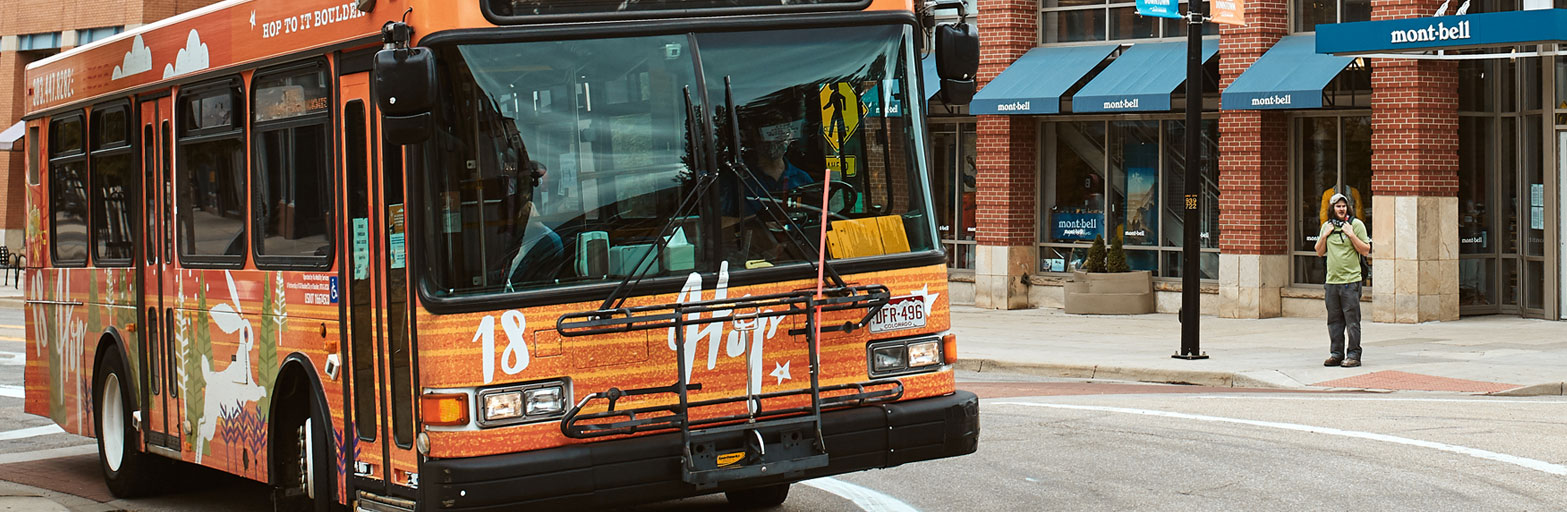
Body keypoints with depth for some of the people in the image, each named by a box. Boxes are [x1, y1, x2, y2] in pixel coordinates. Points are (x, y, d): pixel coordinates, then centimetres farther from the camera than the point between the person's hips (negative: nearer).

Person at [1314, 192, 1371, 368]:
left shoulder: (1356, 224, -1)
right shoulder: (1326, 226, 13)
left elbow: (1366, 251, -4)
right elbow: (1319, 253, 16)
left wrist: (1351, 234, -12)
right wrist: (1325, 235, 2)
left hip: (1350, 281, -5)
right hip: (1331, 281, 5)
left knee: (1352, 320, -5)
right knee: (1334, 320, 9)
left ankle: (1353, 355, -1)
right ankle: (1336, 354, 16)